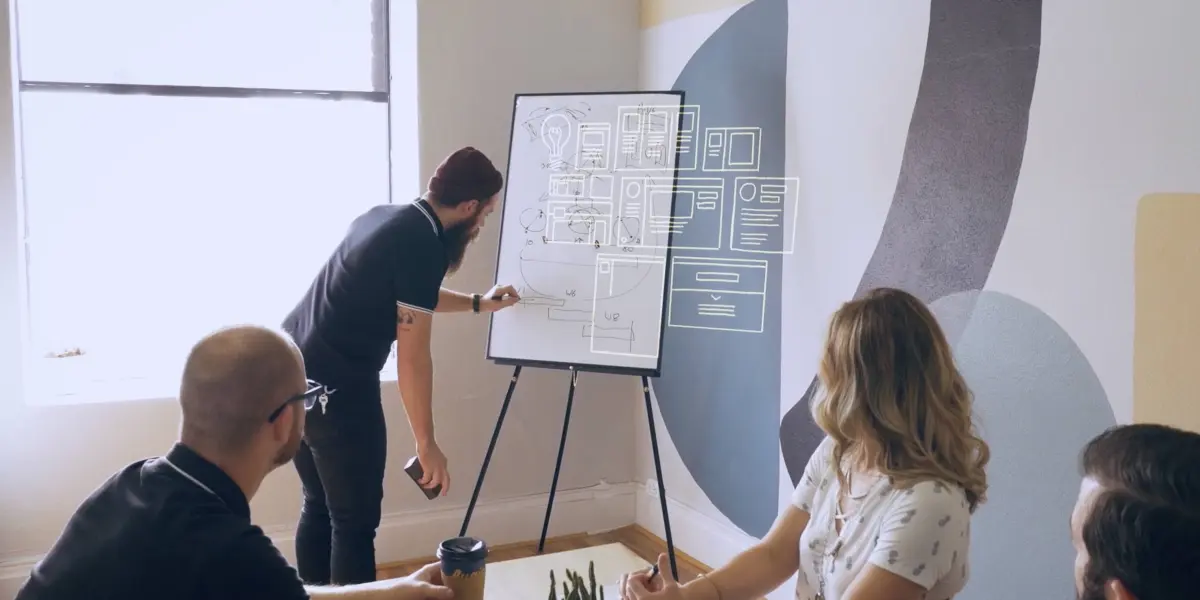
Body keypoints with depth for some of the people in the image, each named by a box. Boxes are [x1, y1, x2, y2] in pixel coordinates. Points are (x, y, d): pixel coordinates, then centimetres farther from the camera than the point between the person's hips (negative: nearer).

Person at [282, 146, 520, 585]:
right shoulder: (424, 244, -15)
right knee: (355, 521, 3)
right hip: (336, 389, -9)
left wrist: (478, 303, 39)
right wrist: (426, 444, -9)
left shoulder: (384, 217, 12)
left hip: (291, 372, 9)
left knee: (319, 507, 20)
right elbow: (412, 357, -15)